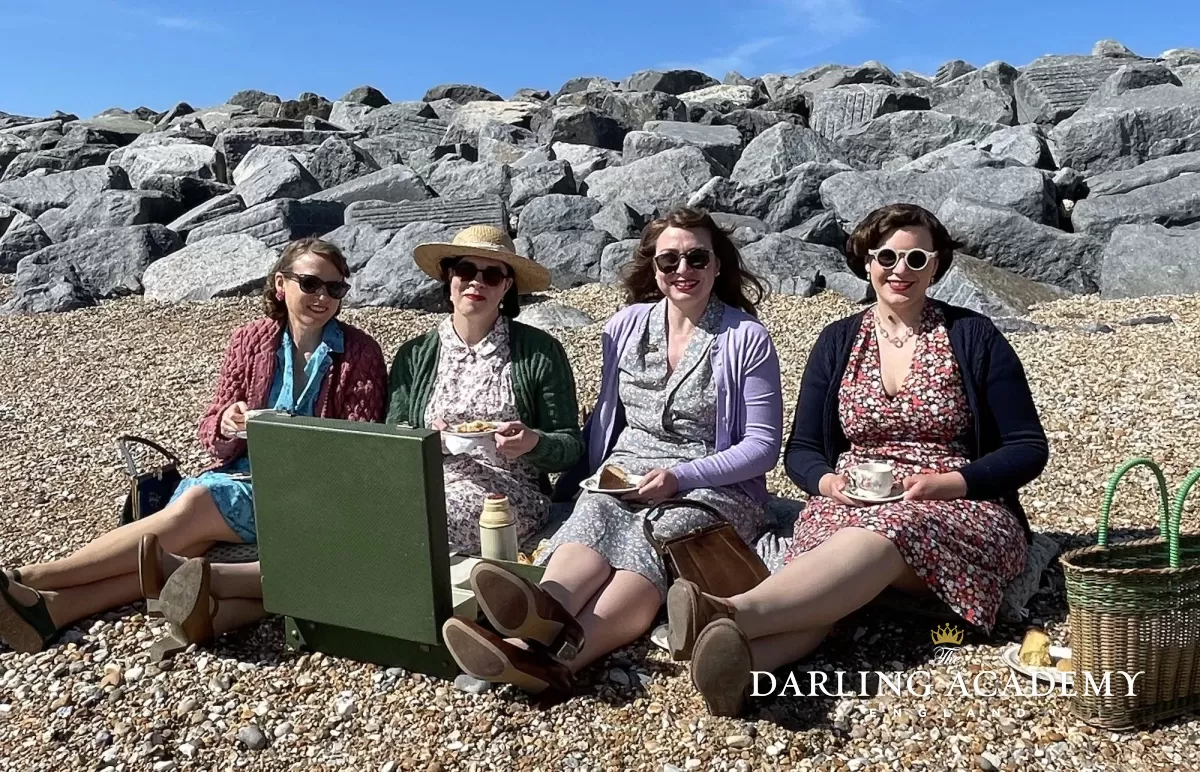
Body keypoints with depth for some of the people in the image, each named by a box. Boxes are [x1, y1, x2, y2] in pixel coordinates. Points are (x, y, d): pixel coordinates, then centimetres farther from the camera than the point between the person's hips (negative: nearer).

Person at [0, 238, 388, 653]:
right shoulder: (250, 339, 6)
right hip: (241, 471, 4)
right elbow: (211, 433, 8)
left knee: (195, 504, -27)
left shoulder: (361, 353, -3)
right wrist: (226, 427, -16)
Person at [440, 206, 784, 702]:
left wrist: (682, 476, -16)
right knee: (591, 524, -32)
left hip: (713, 487, -3)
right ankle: (543, 614, -64)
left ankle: (555, 657, -60)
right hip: (623, 477, 3)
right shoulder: (625, 326, 12)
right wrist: (571, 485, 7)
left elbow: (763, 445, -3)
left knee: (648, 547, -35)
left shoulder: (746, 337, -1)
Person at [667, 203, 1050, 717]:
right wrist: (830, 482, -11)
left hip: (958, 510, -2)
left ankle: (734, 615, -60)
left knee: (881, 535, -38)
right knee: (825, 547, -36)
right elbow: (800, 450, 12)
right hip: (851, 504, 2)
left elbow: (1029, 449, 4)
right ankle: (742, 660, -62)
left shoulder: (973, 337, 6)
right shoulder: (837, 342, 13)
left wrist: (949, 482, -14)